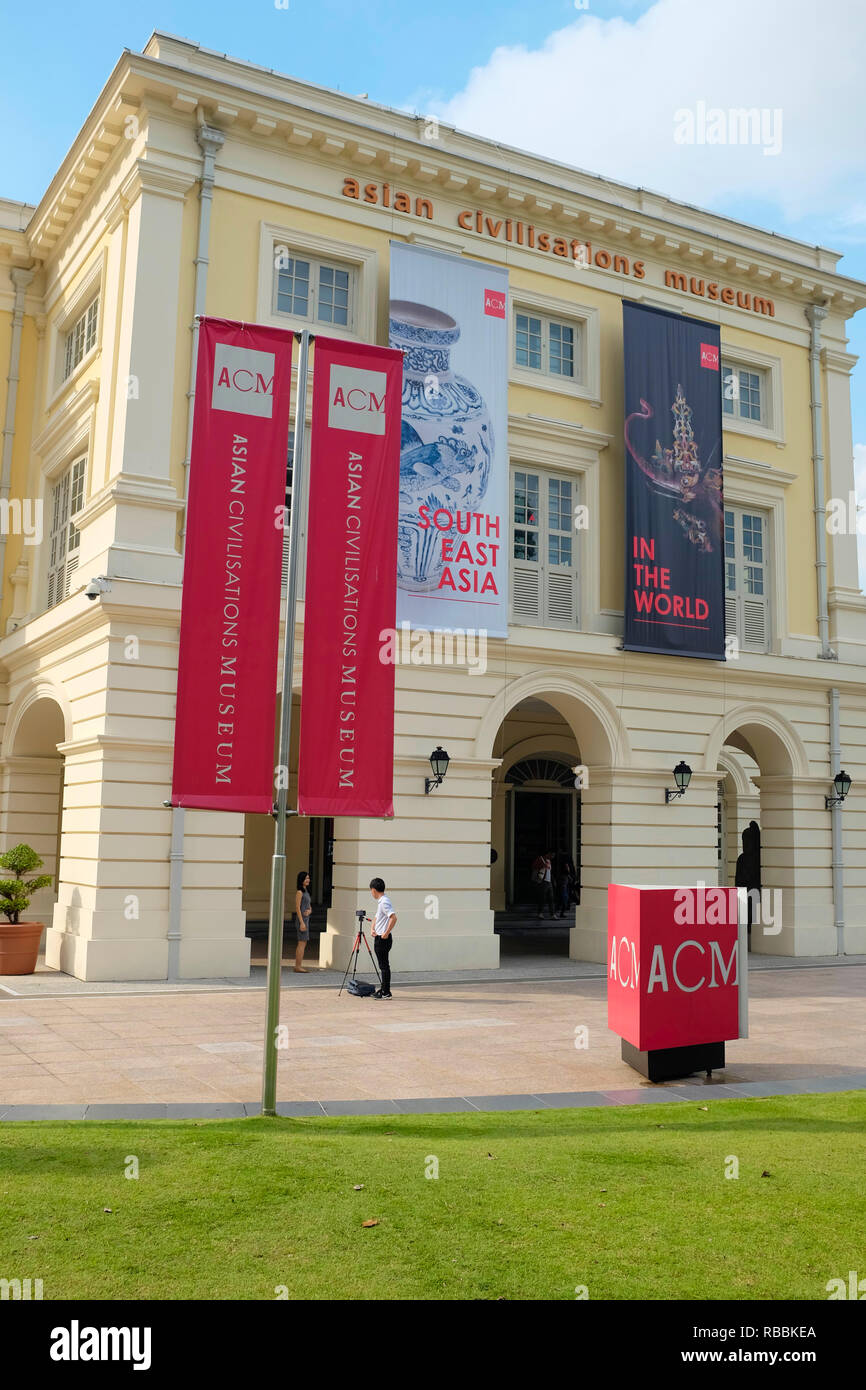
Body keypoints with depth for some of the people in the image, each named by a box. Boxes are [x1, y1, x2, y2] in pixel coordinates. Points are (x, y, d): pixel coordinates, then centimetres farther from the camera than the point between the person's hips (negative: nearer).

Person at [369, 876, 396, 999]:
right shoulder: (380, 902, 14)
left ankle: (386, 993, -3)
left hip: (383, 938, -10)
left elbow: (393, 918, -27)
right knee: (383, 965, 14)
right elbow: (376, 917, 27)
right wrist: (373, 929, 11)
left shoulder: (384, 902, -17)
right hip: (378, 938, 10)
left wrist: (386, 933, -22)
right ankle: (384, 990, 20)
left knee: (384, 966, -6)